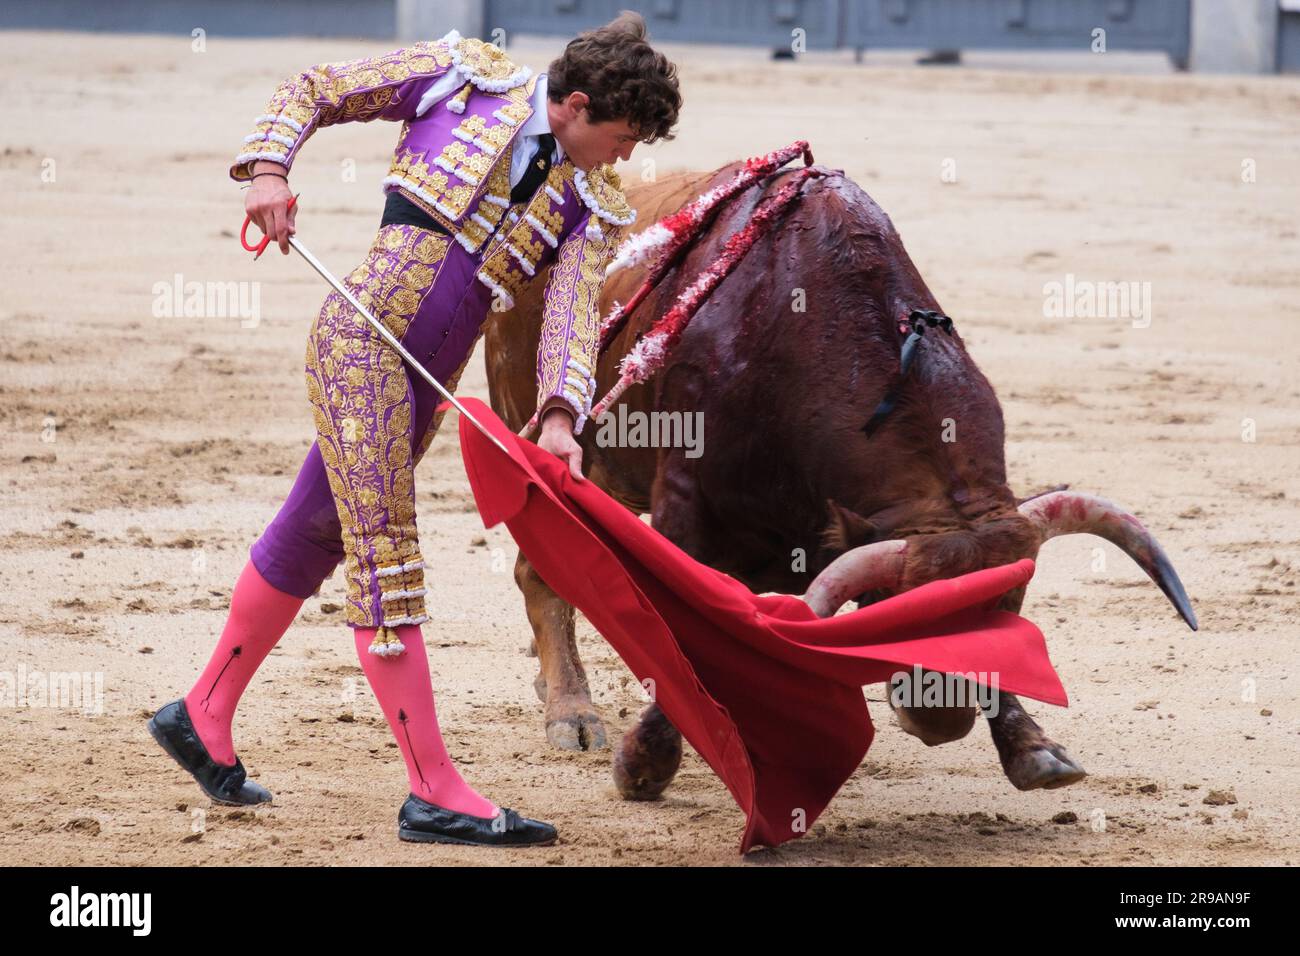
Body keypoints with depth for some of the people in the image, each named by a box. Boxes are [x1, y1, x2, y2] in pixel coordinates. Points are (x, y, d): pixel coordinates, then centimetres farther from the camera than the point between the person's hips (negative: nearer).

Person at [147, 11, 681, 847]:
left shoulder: (596, 208, 9)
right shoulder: (464, 75, -1)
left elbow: (573, 313, -4)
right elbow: (313, 92, 7)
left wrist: (561, 415, -21)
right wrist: (269, 166, -10)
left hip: (426, 383, 6)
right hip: (363, 334, -6)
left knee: (314, 535, 16)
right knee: (386, 551, -9)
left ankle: (205, 715, 32)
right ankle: (434, 791, -13)